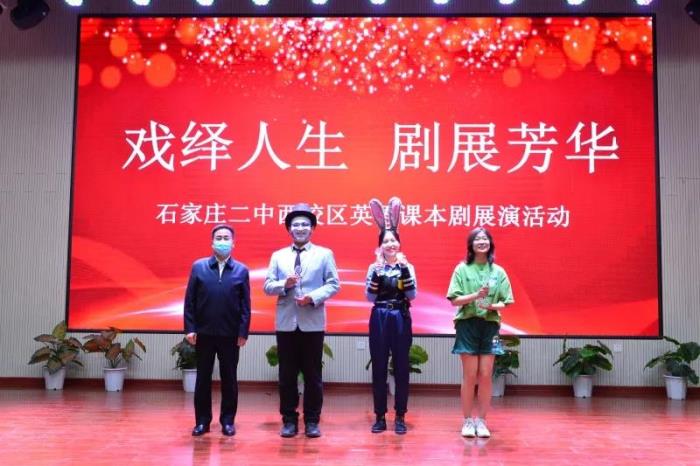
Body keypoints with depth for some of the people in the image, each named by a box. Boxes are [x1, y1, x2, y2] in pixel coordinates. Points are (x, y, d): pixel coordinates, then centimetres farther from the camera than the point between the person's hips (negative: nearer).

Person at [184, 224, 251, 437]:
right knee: (203, 378, 8)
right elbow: (190, 300, 2)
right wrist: (190, 328, -4)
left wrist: (243, 332, -5)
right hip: (204, 332, 1)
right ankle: (202, 421, 18)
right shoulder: (198, 266, 3)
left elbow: (245, 305, 1)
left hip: (231, 334, 0)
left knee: (229, 379, 7)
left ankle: (228, 421, 18)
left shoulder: (241, 270, 2)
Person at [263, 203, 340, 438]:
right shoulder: (278, 256, 10)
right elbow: (267, 286, 5)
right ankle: (289, 420, 16)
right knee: (287, 374, 6)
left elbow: (334, 284, 0)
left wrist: (313, 297, -15)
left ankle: (312, 421, 15)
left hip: (313, 322, -1)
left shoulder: (324, 254, 6)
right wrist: (285, 284, -14)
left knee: (313, 374, 4)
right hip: (286, 322, 2)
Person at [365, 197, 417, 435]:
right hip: (379, 319, 0)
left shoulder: (407, 266, 4)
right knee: (379, 367, 4)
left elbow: (412, 295, -9)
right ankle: (380, 416, 14)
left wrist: (404, 268, -17)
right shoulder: (374, 267, 3)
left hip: (401, 319, 0)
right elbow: (370, 297, -8)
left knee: (401, 367, 3)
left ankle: (400, 417, 13)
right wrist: (377, 270, -18)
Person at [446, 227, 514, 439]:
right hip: (467, 324, -2)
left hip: (489, 326, 2)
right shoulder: (462, 269, 0)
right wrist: (476, 295, -18)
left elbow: (504, 303, 5)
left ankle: (481, 420, 13)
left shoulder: (498, 271, 6)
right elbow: (455, 300, -4)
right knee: (470, 376, 1)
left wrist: (491, 306, -16)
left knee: (486, 376, 2)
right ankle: (468, 421, 11)